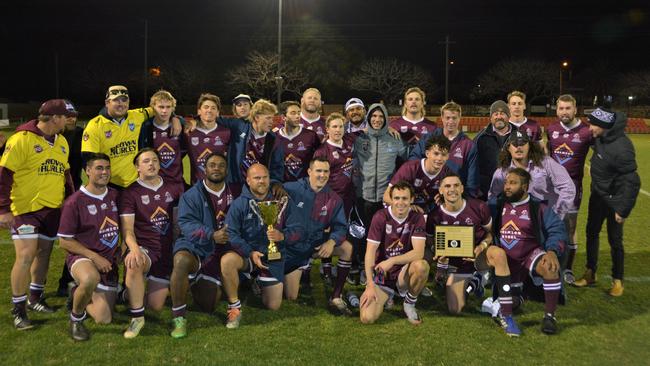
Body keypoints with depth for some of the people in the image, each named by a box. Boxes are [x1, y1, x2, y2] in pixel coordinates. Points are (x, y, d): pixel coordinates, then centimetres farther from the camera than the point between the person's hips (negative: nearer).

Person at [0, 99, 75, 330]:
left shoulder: (61, 142, 10)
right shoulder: (21, 139, -12)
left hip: (52, 208, 7)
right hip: (25, 208, -7)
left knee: (44, 252, 14)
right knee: (26, 256, -9)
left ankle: (35, 298, 31)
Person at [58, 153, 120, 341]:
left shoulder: (115, 196, 6)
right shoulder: (75, 202, -11)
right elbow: (64, 241, -10)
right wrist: (94, 257, -17)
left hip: (109, 263, 5)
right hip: (82, 257, -5)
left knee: (104, 320, 2)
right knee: (90, 279, -42)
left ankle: (78, 294, 32)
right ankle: (76, 318, -12)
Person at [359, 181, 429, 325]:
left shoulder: (417, 218, -7)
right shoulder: (380, 217, -11)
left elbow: (419, 252, -17)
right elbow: (370, 252, -15)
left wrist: (392, 261, -29)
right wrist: (370, 286, -21)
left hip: (403, 273, 0)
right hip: (381, 275, 0)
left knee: (422, 265, -34)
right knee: (367, 318, -20)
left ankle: (410, 303, -4)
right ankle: (386, 295, 15)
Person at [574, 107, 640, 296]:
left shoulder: (621, 148, -30)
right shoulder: (600, 137, -8)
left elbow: (631, 182, -26)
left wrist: (623, 210, -23)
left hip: (614, 199, -8)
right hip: (597, 195, 8)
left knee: (615, 240, 4)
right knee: (591, 233, 14)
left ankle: (617, 280, 22)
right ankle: (590, 273, 28)